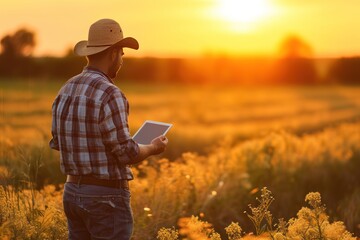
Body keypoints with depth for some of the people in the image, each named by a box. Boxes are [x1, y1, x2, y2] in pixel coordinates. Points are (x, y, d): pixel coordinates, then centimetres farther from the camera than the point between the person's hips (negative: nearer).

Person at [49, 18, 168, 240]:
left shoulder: (66, 92, 7)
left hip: (73, 193, 8)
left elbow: (58, 143, 16)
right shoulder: (109, 94, -20)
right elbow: (126, 153, -19)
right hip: (107, 199, -8)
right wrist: (153, 148, 1)